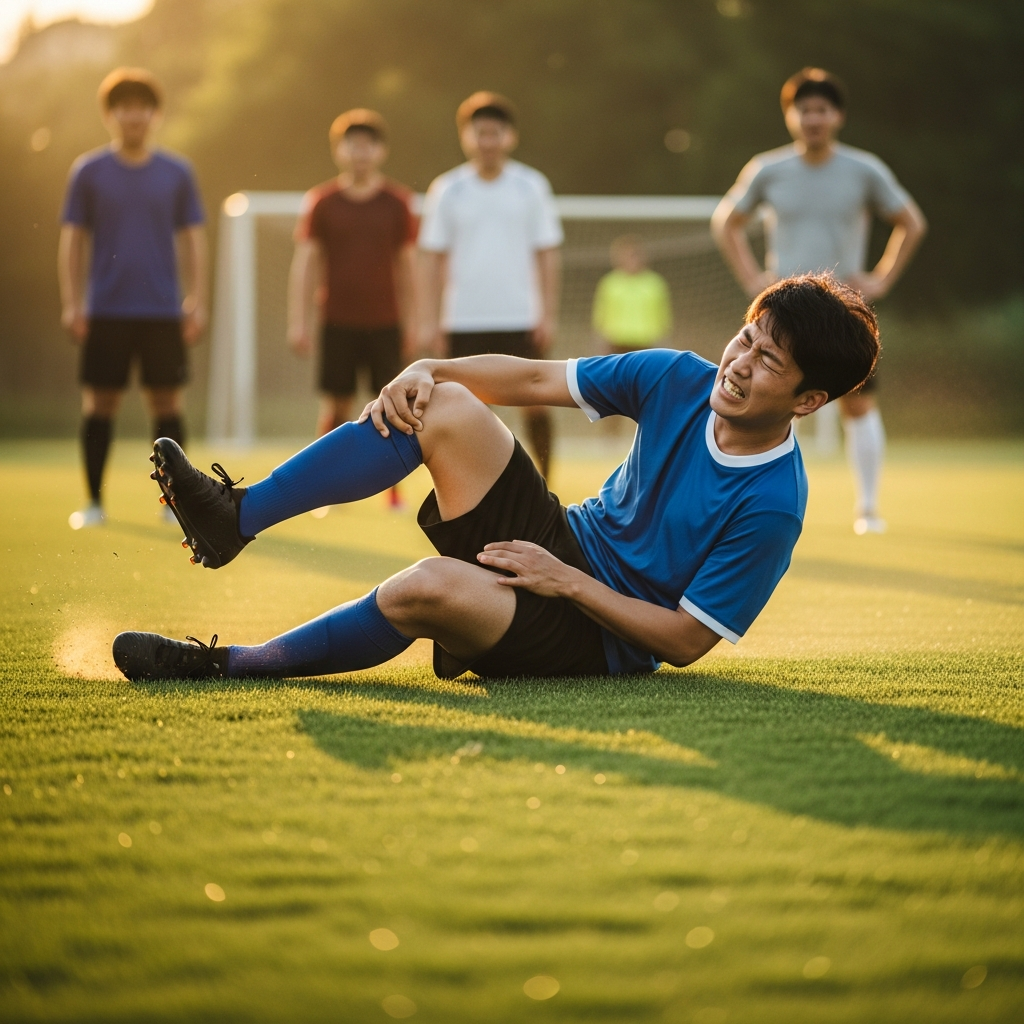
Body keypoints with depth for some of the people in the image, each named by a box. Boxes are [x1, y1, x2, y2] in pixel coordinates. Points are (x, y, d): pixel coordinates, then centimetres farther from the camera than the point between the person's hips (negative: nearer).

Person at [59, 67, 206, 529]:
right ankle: (94, 502, 9)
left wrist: (197, 301, 1)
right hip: (105, 312, 0)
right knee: (98, 403, 1)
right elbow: (73, 240, 5)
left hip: (163, 312, 1)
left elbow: (192, 239, 9)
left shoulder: (177, 173, 6)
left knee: (167, 403, 1)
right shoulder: (88, 171, 3)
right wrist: (71, 304, -2)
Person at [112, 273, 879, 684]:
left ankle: (232, 664, -15)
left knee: (430, 587, -35)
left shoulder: (772, 506, -22)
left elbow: (686, 640, -19)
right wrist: (428, 370, -13)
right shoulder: (679, 379, -4)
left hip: (598, 640, -6)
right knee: (447, 407, -16)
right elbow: (534, 379, 2)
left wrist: (569, 584, -21)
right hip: (562, 545, 6)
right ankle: (238, 517, -12)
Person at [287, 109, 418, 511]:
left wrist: (409, 322, 8)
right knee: (335, 406, 1)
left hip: (385, 321, 0)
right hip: (338, 321, 0)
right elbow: (305, 262, 2)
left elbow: (407, 264, 8)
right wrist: (298, 321, -3)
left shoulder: (398, 202, 3)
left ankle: (393, 489, 6)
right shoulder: (321, 202, 1)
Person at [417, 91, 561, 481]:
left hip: (522, 318, 0)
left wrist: (548, 314, -3)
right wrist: (431, 321, -2)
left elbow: (547, 253, 4)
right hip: (465, 320, 0)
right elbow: (433, 257, 4)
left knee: (535, 404, -1)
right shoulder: (446, 190, 2)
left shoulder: (532, 186, 2)